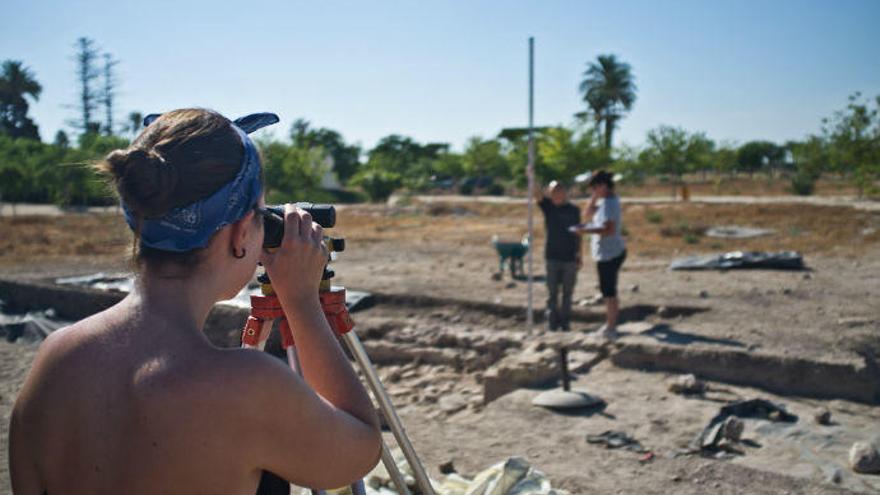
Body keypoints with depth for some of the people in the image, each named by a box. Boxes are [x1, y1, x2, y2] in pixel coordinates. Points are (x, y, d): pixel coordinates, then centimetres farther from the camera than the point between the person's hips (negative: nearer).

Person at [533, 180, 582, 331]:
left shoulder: (574, 210, 3)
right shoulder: (548, 206, 1)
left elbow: (577, 234, 7)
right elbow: (537, 193, -15)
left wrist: (579, 255, 5)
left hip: (570, 258, 1)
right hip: (552, 257, 0)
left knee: (567, 292, 7)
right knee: (552, 292, 5)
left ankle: (565, 321, 17)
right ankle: (552, 322, 14)